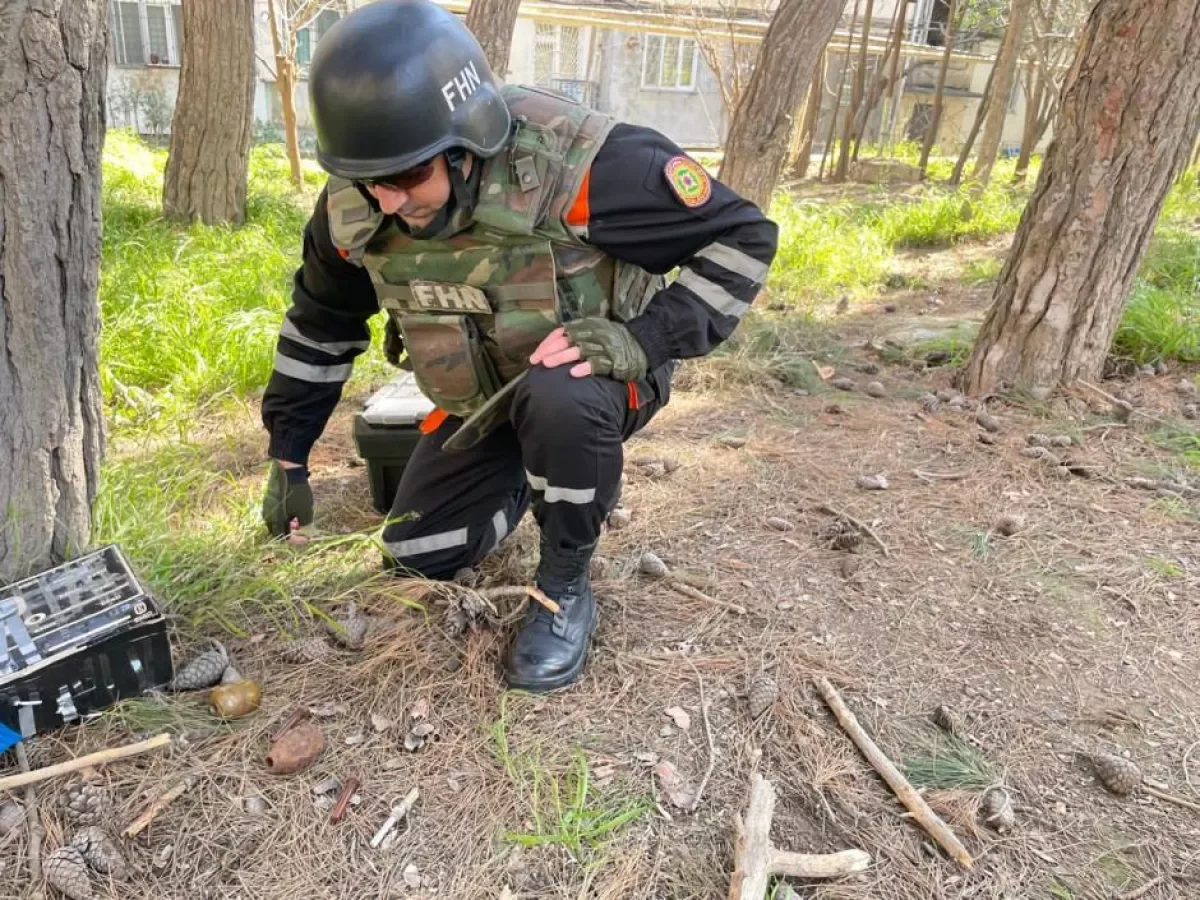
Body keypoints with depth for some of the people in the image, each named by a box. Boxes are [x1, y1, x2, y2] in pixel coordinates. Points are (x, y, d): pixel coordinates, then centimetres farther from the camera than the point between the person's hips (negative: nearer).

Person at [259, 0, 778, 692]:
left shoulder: (578, 164, -33)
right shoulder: (356, 208, -17)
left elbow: (743, 237, -24)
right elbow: (320, 324, 2)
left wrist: (642, 339, -38)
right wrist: (288, 459, 8)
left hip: (597, 378, -4)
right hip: (481, 402, 5)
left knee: (556, 401, -39)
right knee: (417, 556, 2)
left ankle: (566, 588, -12)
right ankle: (532, 476, 29)